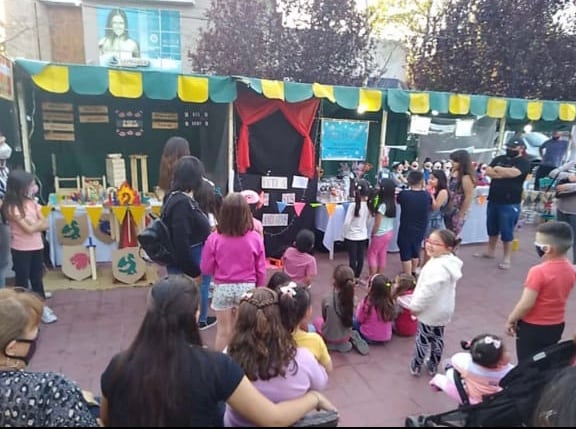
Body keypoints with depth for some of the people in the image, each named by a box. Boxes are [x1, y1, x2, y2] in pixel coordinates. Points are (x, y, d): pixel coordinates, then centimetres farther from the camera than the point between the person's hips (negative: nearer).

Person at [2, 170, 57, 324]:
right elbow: (29, 229, -19)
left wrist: (34, 223, -17)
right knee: (22, 279, 7)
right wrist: (38, 222, -3)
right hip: (21, 250, -6)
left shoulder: (32, 203, 2)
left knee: (37, 278, 15)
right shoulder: (11, 207, -18)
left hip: (37, 247, 6)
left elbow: (45, 225, 0)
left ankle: (41, 306, 26)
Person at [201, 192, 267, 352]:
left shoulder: (214, 238, -14)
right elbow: (261, 270, -3)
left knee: (223, 331, 15)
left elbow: (206, 269, -5)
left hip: (223, 288, -1)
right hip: (247, 288, 1)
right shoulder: (255, 238, -12)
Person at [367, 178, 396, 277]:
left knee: (372, 254, 8)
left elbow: (377, 224, -18)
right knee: (382, 255, 16)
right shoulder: (392, 203, -2)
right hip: (389, 232, 7)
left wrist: (372, 234, -2)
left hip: (380, 234, -7)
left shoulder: (382, 205, -24)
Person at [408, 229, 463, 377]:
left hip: (430, 311, -9)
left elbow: (428, 291, -31)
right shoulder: (450, 262, -1)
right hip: (443, 310, 9)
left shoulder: (437, 267, -34)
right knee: (437, 338, 22)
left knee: (422, 339, 10)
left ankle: (416, 366, 27)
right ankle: (433, 366, 39)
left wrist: (415, 306, -16)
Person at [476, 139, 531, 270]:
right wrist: (504, 174, -14)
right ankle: (490, 251, 30)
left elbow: (513, 173, -23)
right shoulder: (499, 159, 11)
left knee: (506, 231, -1)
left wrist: (498, 169, -6)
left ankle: (507, 258, 10)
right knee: (492, 228, 16)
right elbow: (488, 172, -1)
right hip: (493, 200, 6)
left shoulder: (523, 162, -5)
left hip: (510, 203, -6)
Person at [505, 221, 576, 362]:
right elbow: (558, 295, 8)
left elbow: (526, 304, -25)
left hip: (533, 327, -7)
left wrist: (511, 320, -9)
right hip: (557, 326, 7)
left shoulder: (539, 271, -28)